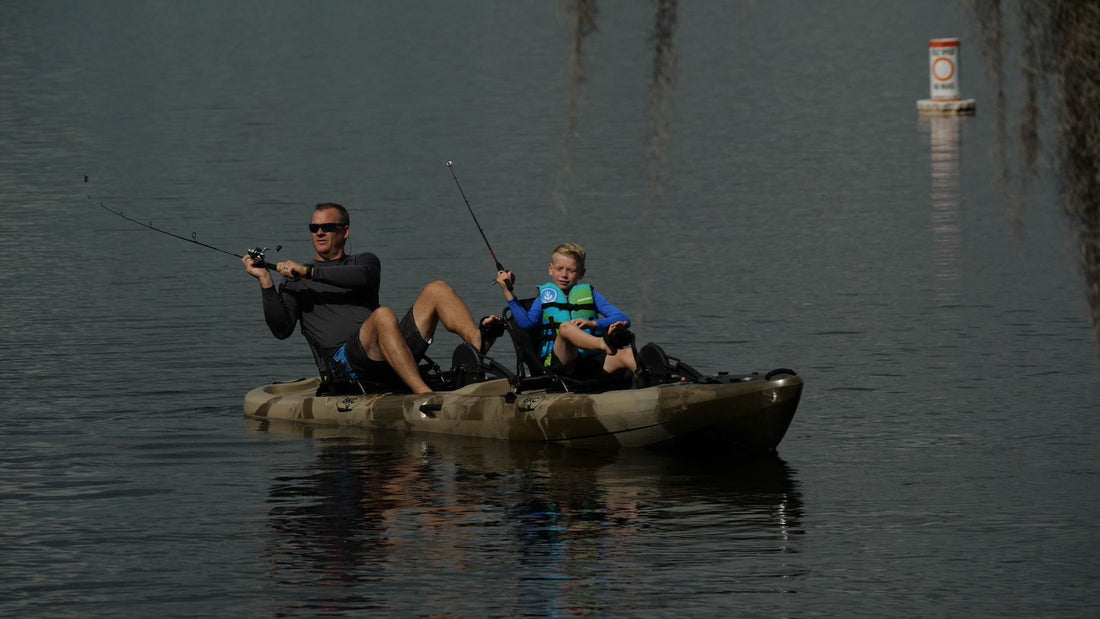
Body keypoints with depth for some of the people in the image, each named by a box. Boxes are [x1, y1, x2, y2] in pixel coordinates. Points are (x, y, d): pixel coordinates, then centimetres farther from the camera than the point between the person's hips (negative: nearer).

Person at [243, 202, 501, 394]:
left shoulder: (364, 261, 26)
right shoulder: (295, 281, 20)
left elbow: (362, 277, -1)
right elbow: (281, 329, 4)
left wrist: (309, 272, -5)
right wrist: (266, 282, -6)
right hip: (340, 365, -4)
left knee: (436, 290, -10)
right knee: (383, 316, -35)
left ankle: (480, 341, -40)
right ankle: (424, 395, -52)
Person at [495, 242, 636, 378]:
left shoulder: (589, 294, 23)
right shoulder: (545, 296, 21)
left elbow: (623, 320, 10)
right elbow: (527, 322, 0)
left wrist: (593, 324, -7)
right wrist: (508, 292, -5)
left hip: (591, 361, 3)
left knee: (627, 355, -26)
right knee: (565, 327, -33)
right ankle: (605, 344, -58)